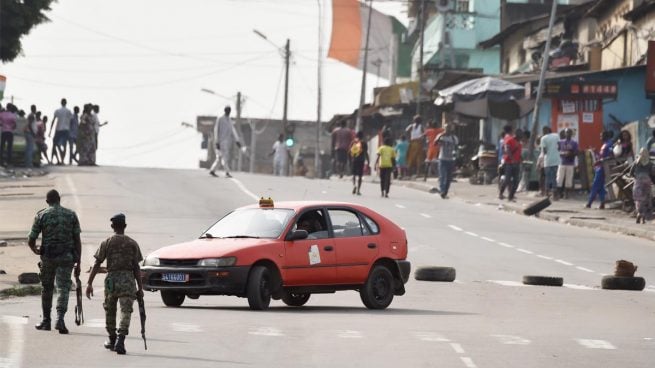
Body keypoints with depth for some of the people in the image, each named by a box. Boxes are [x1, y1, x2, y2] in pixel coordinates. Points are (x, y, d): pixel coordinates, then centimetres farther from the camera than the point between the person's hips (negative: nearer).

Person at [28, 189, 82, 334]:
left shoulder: (41, 215, -1)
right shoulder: (71, 215, 3)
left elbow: (31, 241, -1)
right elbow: (77, 241, 1)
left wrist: (35, 250, 22)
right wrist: (78, 263, 5)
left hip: (48, 256, 0)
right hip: (67, 256, 0)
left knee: (47, 288, 15)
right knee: (63, 288, -1)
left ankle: (46, 321, 23)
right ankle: (60, 319, -19)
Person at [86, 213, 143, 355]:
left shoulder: (106, 243, 3)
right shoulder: (132, 244, 4)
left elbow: (97, 265, -1)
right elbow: (136, 268, 2)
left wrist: (89, 283, 1)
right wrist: (140, 287, 5)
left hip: (111, 279, 1)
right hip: (128, 279, -1)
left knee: (110, 310, 18)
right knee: (125, 311, -5)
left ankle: (112, 339, 30)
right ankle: (120, 339, -22)